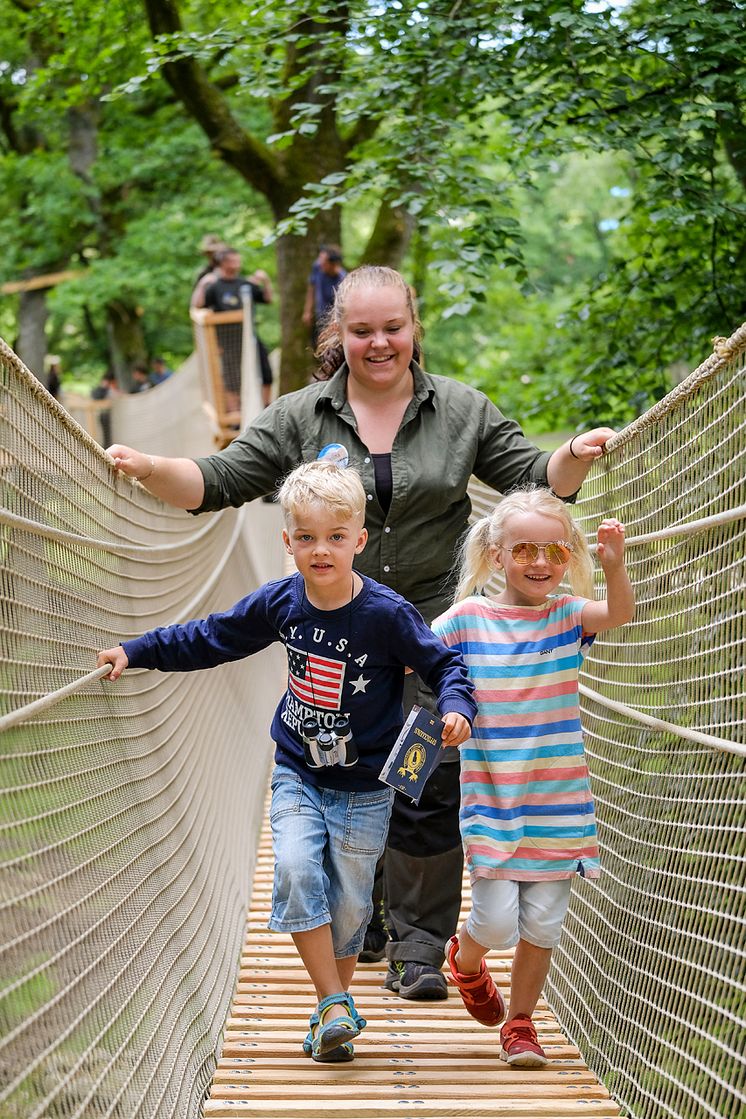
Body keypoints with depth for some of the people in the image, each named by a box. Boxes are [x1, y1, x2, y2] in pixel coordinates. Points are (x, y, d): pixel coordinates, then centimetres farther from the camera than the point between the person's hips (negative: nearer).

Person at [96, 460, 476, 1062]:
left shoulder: (386, 612, -17)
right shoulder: (280, 602, -5)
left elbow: (443, 662, -8)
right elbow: (210, 638, 9)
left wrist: (457, 707, -27)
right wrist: (136, 651, 8)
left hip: (363, 788, -2)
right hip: (298, 774, 2)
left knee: (348, 902, 3)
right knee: (296, 872, -19)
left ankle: (333, 1008, 25)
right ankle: (336, 1005, -11)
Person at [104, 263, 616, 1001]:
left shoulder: (461, 410, 4)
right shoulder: (300, 417, 2)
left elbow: (534, 478, 4)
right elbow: (220, 482, -3)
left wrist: (576, 456, -17)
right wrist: (150, 469, -21)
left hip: (434, 624, -1)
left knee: (428, 788, -7)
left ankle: (418, 946, 2)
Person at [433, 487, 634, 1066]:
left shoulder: (567, 614, -2)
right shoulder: (468, 617, -4)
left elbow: (620, 613, -21)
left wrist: (614, 567, -40)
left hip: (557, 800, 2)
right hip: (491, 801, -2)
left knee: (543, 924, 5)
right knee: (497, 921, -7)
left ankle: (520, 1022, 27)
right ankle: (465, 960, 29)